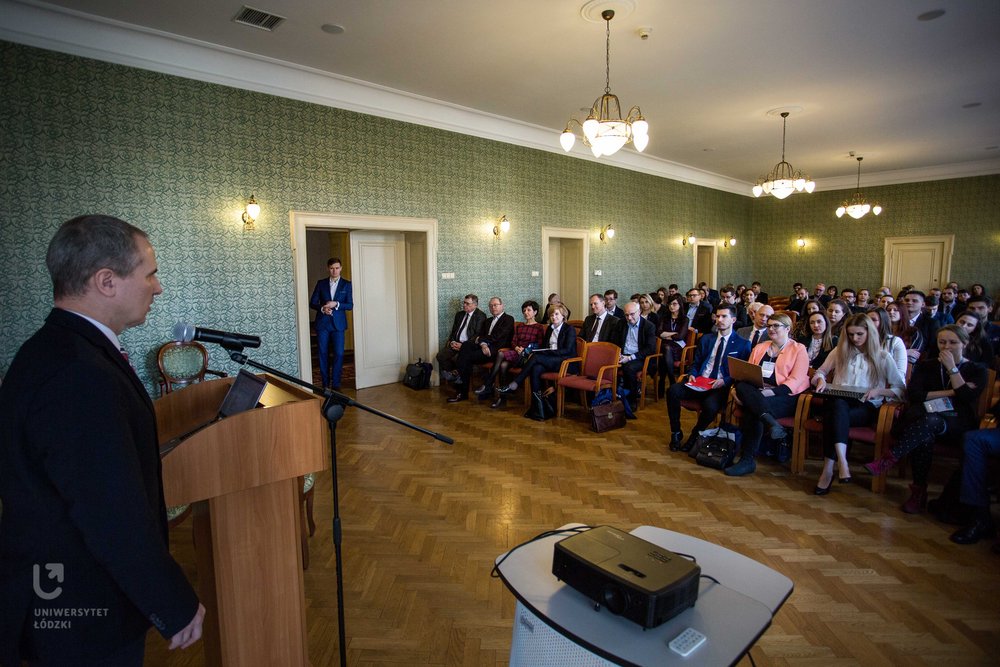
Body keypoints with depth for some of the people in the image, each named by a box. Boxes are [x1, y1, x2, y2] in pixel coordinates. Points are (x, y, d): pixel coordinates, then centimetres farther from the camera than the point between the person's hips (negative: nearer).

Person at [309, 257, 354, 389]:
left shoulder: (347, 285, 5)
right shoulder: (321, 283, 8)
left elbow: (350, 305, -1)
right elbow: (312, 303, 8)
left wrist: (336, 304, -16)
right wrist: (322, 308, -11)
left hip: (338, 324, -1)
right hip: (322, 323, 1)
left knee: (339, 354, -5)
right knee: (323, 354, 5)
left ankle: (336, 384, 4)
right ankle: (325, 384, 15)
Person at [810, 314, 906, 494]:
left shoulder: (883, 357, 10)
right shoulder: (840, 351, 18)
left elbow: (901, 389, 8)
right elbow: (820, 372, 25)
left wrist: (879, 391, -12)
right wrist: (821, 380, 1)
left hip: (867, 407, -2)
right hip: (838, 402, 2)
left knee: (834, 417, -37)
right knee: (839, 405, -39)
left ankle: (828, 470, -39)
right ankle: (842, 463, -51)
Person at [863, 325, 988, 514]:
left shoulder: (977, 370, 14)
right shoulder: (925, 366, 18)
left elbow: (967, 397, -7)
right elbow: (914, 395, 1)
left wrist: (952, 368, -6)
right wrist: (950, 392, -6)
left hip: (957, 423, -2)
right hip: (923, 417, 2)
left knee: (930, 422, -39)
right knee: (924, 435, -37)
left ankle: (889, 459, -39)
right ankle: (919, 490, -34)